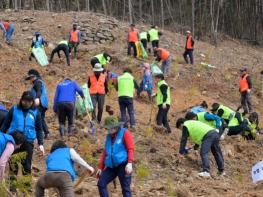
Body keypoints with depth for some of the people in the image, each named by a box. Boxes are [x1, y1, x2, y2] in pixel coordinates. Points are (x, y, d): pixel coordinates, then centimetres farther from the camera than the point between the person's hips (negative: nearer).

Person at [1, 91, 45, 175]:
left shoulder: (35, 112, 1)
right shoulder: (14, 110, -1)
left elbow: (39, 129, 8)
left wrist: (41, 144, 3)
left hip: (28, 142, 0)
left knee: (27, 165, 5)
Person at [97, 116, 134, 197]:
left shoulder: (125, 133, -2)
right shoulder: (109, 136, 18)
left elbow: (130, 149, -11)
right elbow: (105, 153, 23)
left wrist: (130, 163, -24)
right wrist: (101, 167, 22)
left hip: (123, 165, -7)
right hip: (111, 166, 7)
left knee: (125, 188, -6)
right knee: (101, 184, -3)